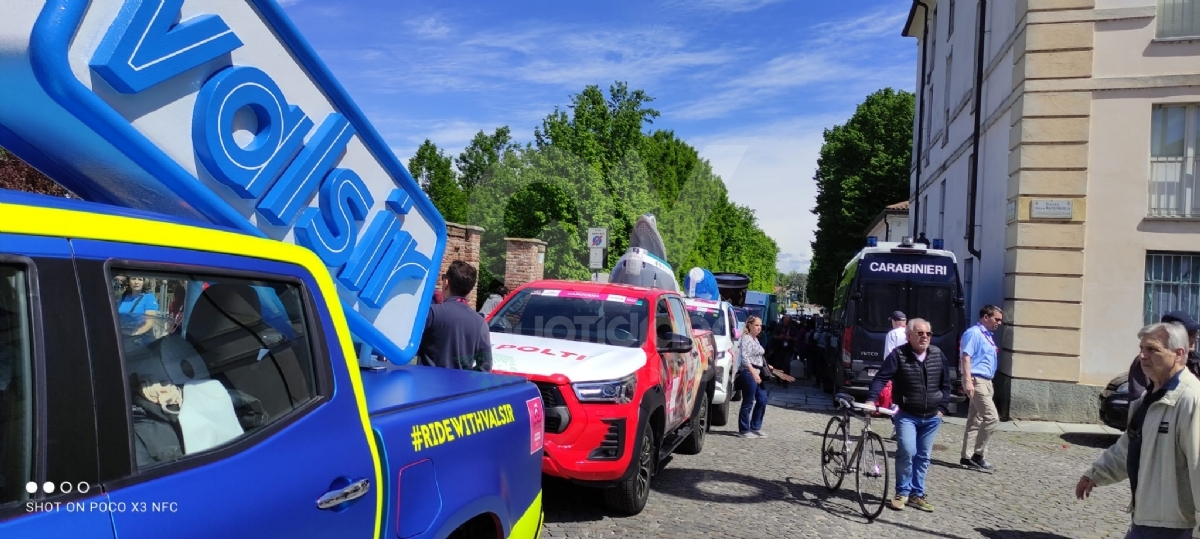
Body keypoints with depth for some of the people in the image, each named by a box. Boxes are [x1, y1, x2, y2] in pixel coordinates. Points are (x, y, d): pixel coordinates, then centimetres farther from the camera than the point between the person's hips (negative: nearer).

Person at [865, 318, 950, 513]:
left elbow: (946, 384, 12)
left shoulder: (938, 355, 2)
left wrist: (942, 407, 4)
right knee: (907, 451, -15)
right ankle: (902, 492, 2)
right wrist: (871, 399, -29)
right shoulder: (898, 355, -10)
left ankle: (917, 494, 21)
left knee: (923, 456, 10)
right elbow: (881, 378, -14)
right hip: (907, 415, -4)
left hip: (931, 417, 4)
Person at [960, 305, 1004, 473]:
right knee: (991, 417, -13)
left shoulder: (989, 336, 18)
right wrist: (968, 381, -25)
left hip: (985, 381, 10)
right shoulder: (973, 333, -11)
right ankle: (978, 456, -5)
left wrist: (988, 384, 22)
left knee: (975, 420, 10)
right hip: (976, 380, -10)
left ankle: (967, 457, 14)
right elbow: (966, 357, -18)